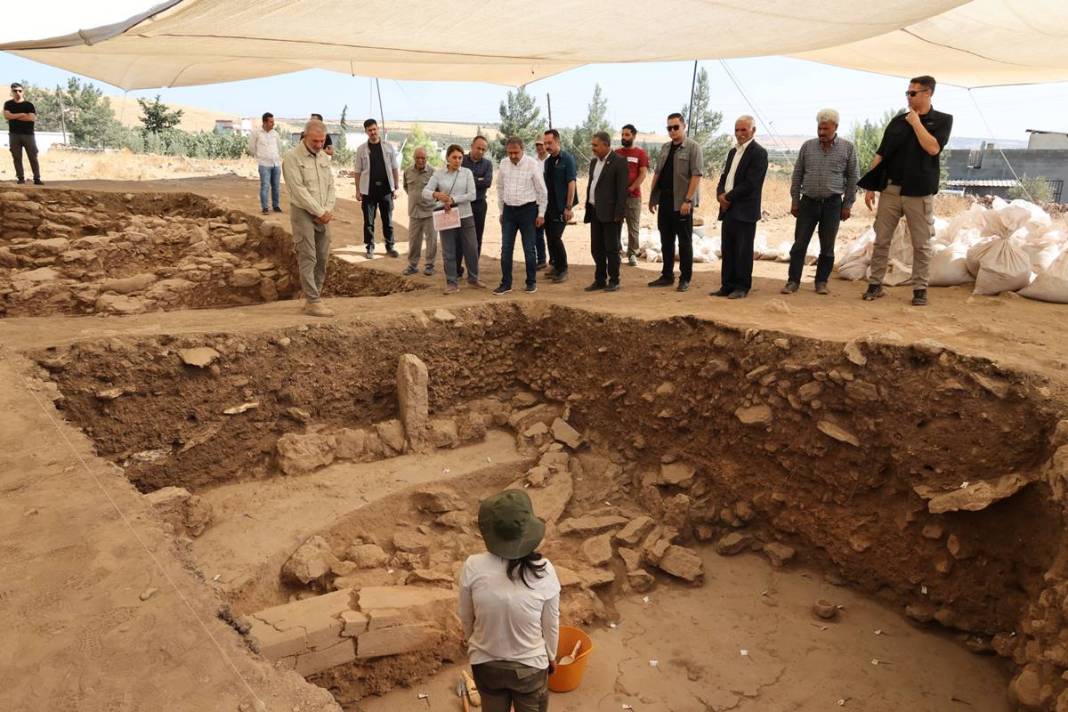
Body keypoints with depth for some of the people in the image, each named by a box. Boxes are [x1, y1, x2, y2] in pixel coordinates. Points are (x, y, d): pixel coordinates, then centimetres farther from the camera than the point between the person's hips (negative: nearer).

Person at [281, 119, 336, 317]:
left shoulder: (324, 157, 12)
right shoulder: (292, 157, -9)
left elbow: (330, 185, 11)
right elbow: (299, 189, -15)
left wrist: (328, 210, -5)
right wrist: (320, 212, -14)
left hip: (323, 216, 7)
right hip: (303, 213, -7)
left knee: (322, 258, 6)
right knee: (308, 258, -8)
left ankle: (314, 297, 14)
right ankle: (313, 302, -7)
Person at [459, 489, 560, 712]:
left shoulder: (473, 567, -23)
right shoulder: (543, 571, -25)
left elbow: (466, 617, -6)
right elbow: (551, 625, -10)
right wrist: (551, 656, 10)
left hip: (485, 663, 1)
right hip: (530, 666, -1)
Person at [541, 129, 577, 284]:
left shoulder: (567, 159, -9)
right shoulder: (547, 160, 10)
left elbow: (572, 183, -13)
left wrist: (568, 207, -18)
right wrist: (543, 205, 10)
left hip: (561, 206, -7)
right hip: (549, 206, 7)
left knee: (555, 237, -10)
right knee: (550, 237, 10)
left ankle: (563, 270, 2)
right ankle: (556, 266, 24)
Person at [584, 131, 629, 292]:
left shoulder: (619, 161, -9)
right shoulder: (594, 162, 15)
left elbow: (622, 189, -14)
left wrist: (619, 213, -18)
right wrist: (587, 208, 12)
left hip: (610, 212, -7)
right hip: (595, 212, 7)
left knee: (611, 248, 0)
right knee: (596, 248, 10)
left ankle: (614, 281, 9)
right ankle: (600, 280, 19)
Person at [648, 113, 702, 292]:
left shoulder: (693, 147, -6)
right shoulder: (665, 148, 15)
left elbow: (697, 175, -13)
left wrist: (688, 200, -20)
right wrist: (652, 197, 11)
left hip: (681, 202, -6)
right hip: (664, 200, 7)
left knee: (684, 241, 1)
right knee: (666, 241, 11)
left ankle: (685, 279, 9)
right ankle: (667, 276, 21)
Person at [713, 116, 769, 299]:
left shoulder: (758, 153, -7)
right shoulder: (733, 152, 19)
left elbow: (750, 184, -16)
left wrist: (729, 197, -14)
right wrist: (720, 195, -4)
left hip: (745, 211, -8)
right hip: (728, 209, 8)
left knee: (743, 251, -1)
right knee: (727, 250, 9)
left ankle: (742, 287, 6)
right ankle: (727, 286, 16)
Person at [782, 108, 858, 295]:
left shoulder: (847, 148, 1)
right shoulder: (807, 146, 4)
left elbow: (852, 178, 4)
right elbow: (797, 175, 8)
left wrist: (848, 204, 0)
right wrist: (794, 200, 4)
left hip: (832, 204, -1)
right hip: (808, 202, 1)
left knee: (827, 247, 6)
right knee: (799, 244, 0)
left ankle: (821, 282, 15)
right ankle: (793, 281, 6)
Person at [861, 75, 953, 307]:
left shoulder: (942, 120, 3)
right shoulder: (898, 121, 11)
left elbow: (933, 148, -15)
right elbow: (881, 154, 10)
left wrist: (916, 122, -7)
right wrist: (870, 187, 3)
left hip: (919, 192, -2)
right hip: (890, 189, 3)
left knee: (921, 244, 2)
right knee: (881, 240, 2)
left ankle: (920, 289, 9)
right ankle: (875, 284, 10)